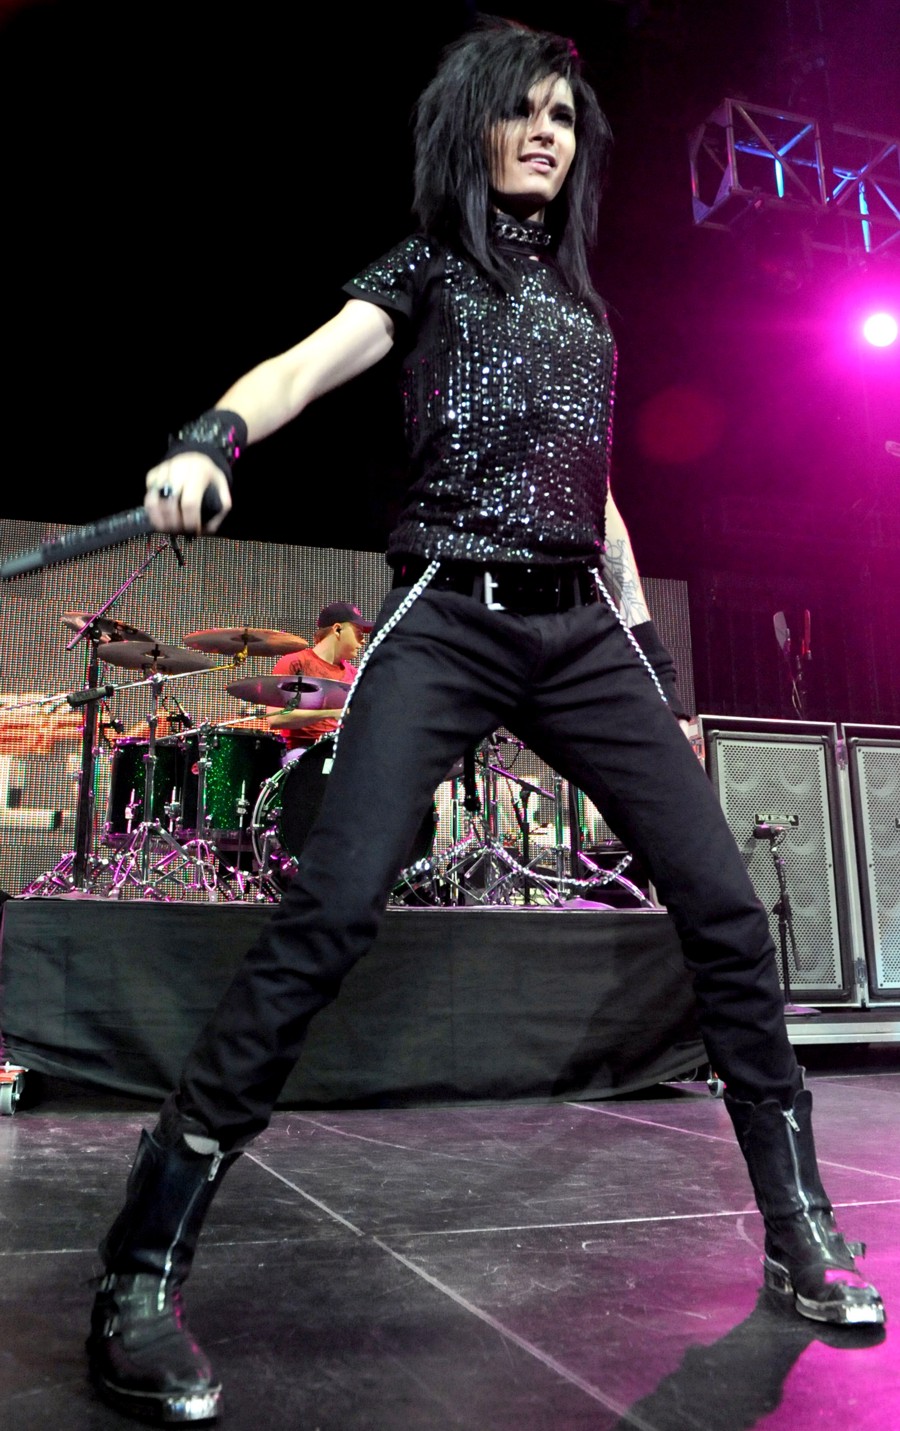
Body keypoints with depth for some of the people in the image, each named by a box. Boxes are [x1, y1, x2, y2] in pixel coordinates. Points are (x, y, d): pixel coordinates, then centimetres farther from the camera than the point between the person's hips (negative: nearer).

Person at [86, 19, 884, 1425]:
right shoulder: (424, 269, 11)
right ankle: (144, 1275, -10)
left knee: (723, 901, -2)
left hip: (582, 629, 5)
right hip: (448, 621, -5)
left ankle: (801, 1229, 14)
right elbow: (305, 364, -9)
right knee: (329, 910, -20)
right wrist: (211, 437, -31)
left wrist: (646, 633, 20)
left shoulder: (582, 299, 26)